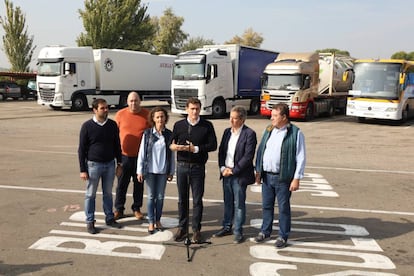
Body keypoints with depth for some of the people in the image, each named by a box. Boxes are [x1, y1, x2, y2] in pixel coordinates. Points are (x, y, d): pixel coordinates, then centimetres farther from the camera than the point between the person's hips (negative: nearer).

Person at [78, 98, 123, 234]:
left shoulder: (112, 125, 0)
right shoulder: (87, 126, -9)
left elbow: (117, 145, 9)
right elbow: (81, 149, -6)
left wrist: (119, 164, 8)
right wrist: (83, 170, -8)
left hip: (110, 164, 3)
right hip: (93, 165, -3)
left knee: (108, 193, 15)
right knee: (90, 195, 7)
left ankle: (109, 218, 28)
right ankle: (90, 222, 19)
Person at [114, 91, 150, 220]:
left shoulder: (147, 114, -3)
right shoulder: (120, 114, -2)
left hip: (141, 156, 0)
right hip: (124, 155, 0)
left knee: (139, 183, 12)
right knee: (122, 183, 9)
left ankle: (137, 208, 28)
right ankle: (119, 209, 23)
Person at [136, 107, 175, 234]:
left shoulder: (169, 134, -1)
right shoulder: (147, 133, -5)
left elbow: (172, 154, 3)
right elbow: (142, 152, -3)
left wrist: (171, 172, 5)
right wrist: (140, 171, -5)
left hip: (163, 171, 1)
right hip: (150, 170, -1)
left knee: (160, 197, 10)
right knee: (151, 196, 6)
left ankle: (158, 220, 25)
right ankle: (151, 222, 17)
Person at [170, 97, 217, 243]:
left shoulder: (207, 126, -2)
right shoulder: (179, 125, 5)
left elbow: (213, 145, -5)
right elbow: (171, 143, 8)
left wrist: (195, 148, -15)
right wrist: (173, 146, -16)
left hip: (198, 167, -2)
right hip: (182, 166, 2)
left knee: (197, 200, 6)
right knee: (182, 199, 10)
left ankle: (196, 229, 19)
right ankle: (182, 228, 23)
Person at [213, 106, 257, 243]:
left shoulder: (249, 134, -11)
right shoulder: (227, 132, 9)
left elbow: (248, 156, -16)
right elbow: (221, 151, 11)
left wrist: (233, 170, -14)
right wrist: (223, 168, -3)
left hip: (239, 175, -6)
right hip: (226, 174, 6)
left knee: (239, 204, 5)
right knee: (228, 203, 17)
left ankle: (238, 231, 17)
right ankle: (227, 227, 30)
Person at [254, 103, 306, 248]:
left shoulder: (295, 133, -9)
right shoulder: (268, 130, 9)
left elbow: (301, 157, -10)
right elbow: (260, 150, 14)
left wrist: (296, 178, -13)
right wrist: (258, 171, 10)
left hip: (283, 178, -5)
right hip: (266, 176, 5)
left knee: (283, 208, 6)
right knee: (266, 206, 15)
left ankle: (283, 236, 21)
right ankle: (265, 232, 32)